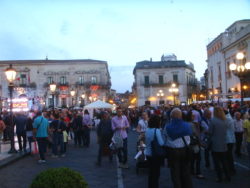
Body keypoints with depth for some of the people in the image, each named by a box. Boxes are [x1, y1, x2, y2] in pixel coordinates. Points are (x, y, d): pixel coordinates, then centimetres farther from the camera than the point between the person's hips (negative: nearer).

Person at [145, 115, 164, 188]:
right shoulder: (157, 130, -19)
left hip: (148, 154, 7)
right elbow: (161, 143, -22)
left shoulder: (147, 130, 3)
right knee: (156, 173, 7)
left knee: (151, 173, 19)